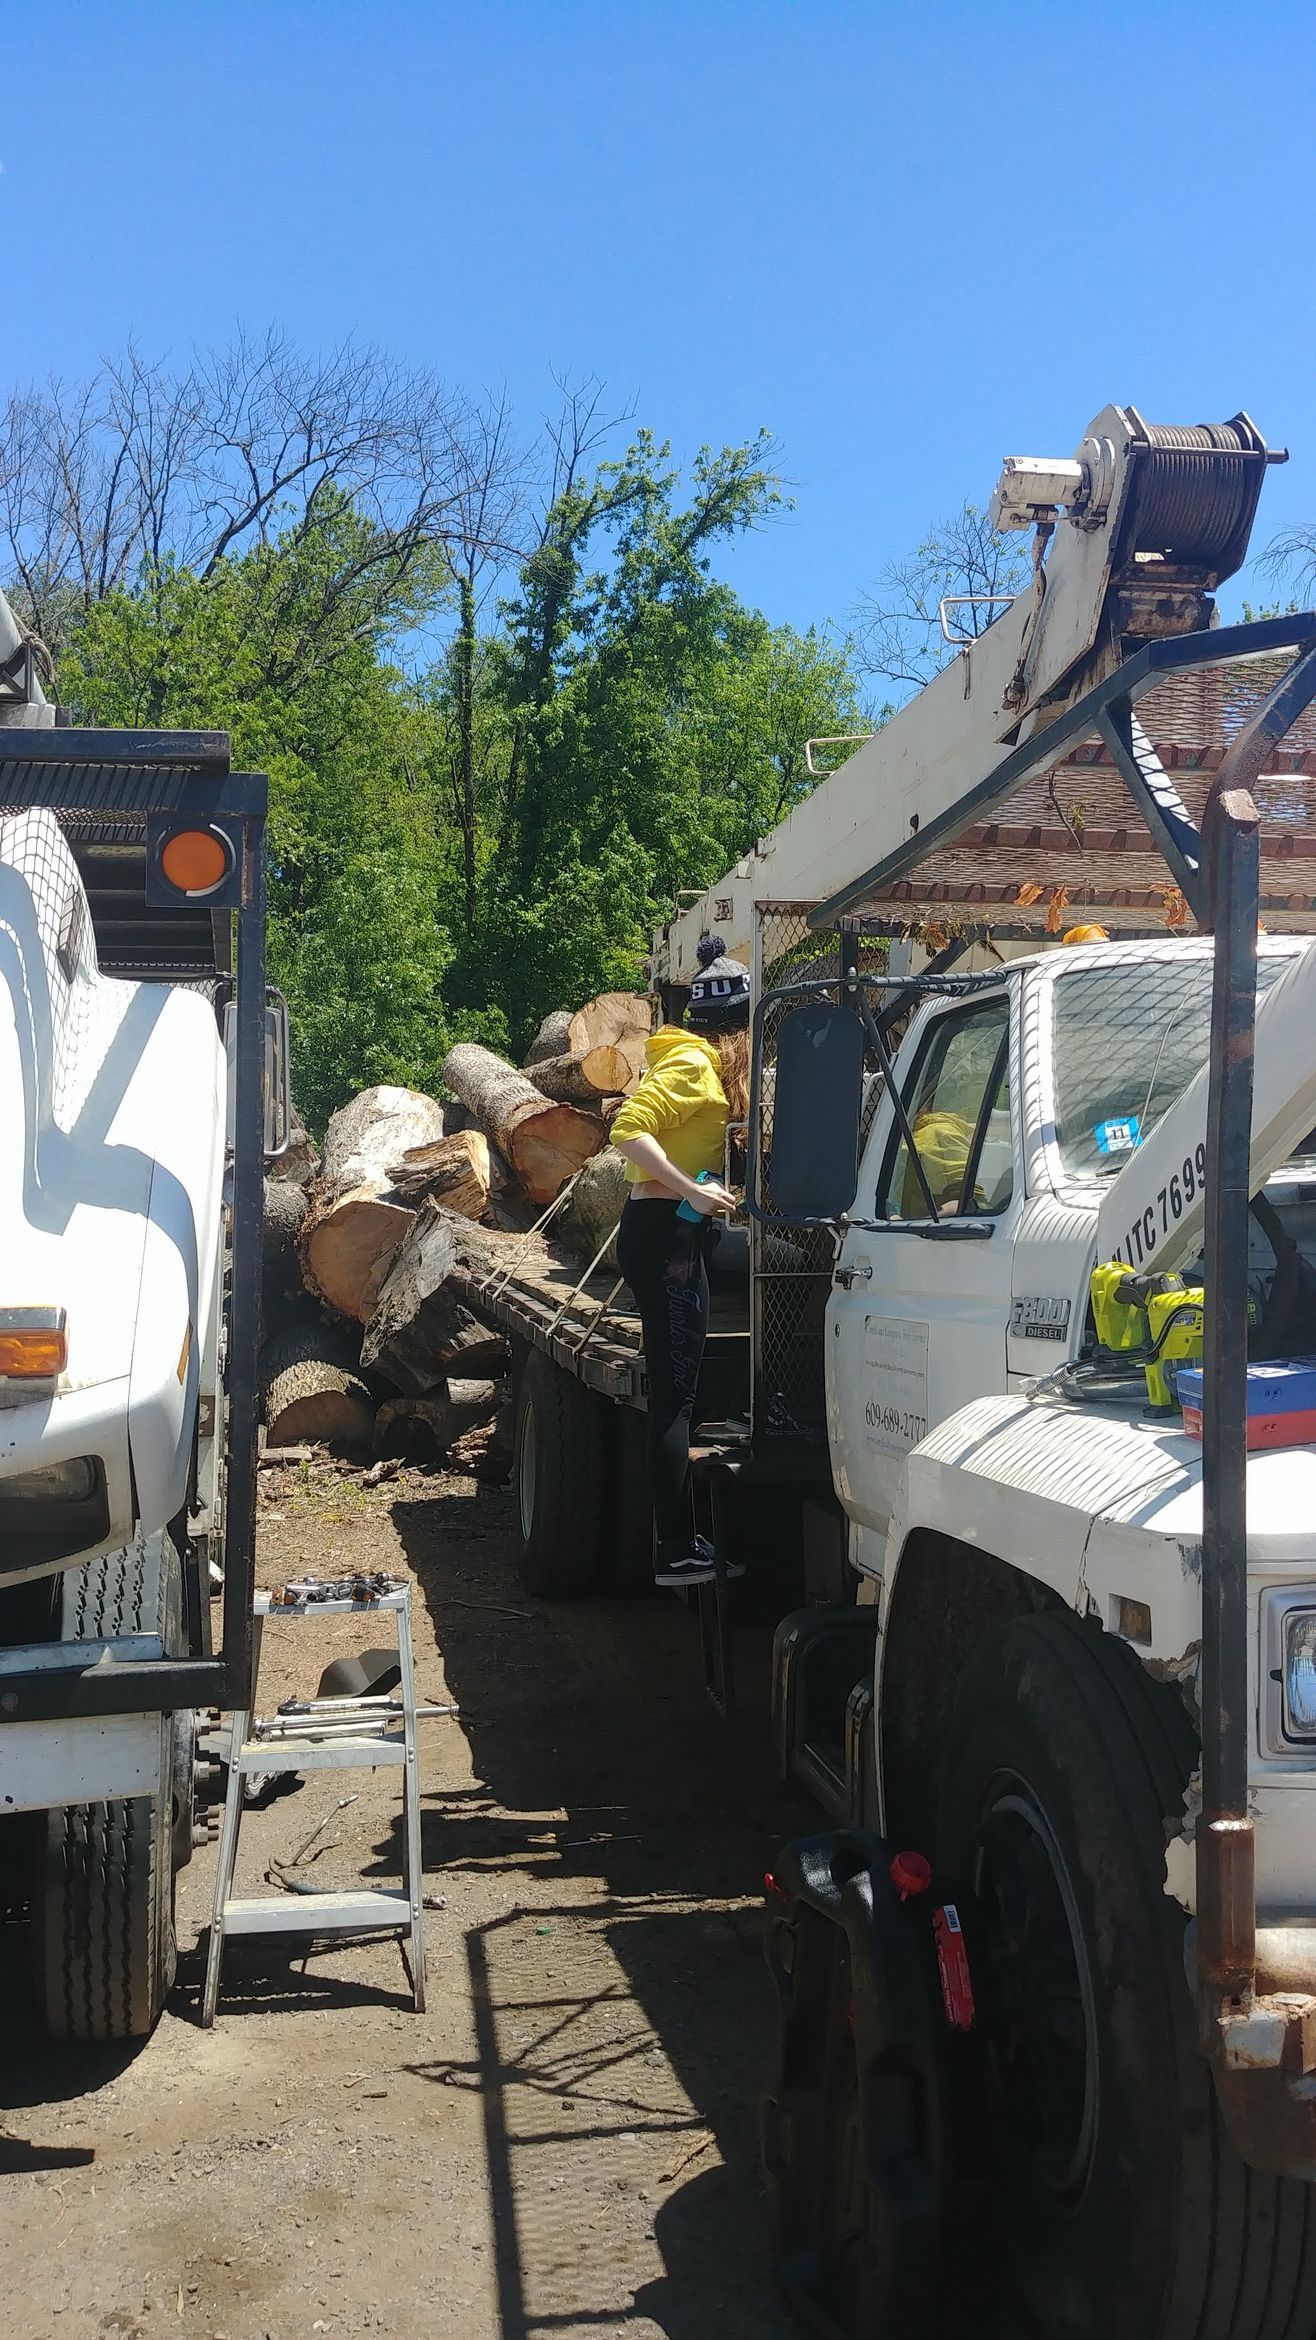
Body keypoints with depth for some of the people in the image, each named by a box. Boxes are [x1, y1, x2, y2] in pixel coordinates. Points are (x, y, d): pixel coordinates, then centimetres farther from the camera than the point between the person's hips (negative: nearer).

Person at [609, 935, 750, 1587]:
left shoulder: (702, 1059, 17)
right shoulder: (695, 1063, -11)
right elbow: (628, 1130, -22)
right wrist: (692, 1190, -25)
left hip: (674, 1231, 10)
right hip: (665, 1232, -10)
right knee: (675, 1393, -9)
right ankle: (677, 1553, -6)